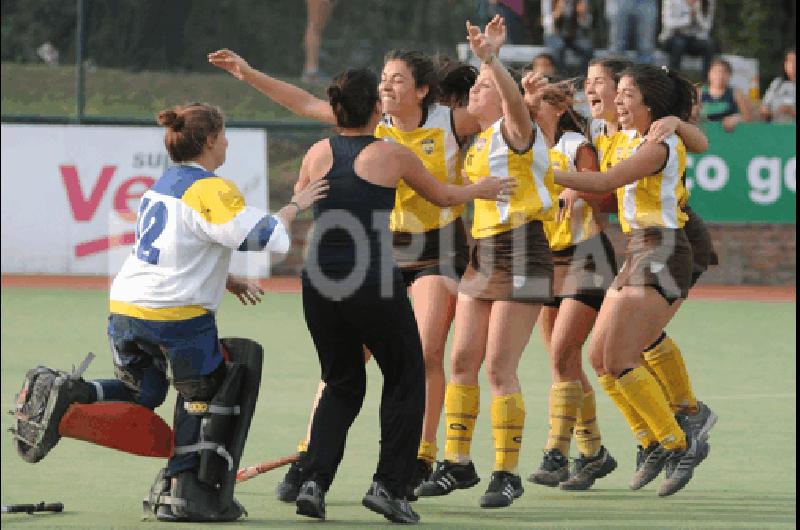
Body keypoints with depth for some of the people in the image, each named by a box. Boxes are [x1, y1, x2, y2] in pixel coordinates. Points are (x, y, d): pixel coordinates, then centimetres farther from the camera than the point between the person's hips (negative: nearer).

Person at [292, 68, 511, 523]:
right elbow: (442, 196, 12)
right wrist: (481, 190, 31)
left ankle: (314, 481, 4)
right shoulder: (392, 155, -3)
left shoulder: (318, 154, 5)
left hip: (320, 287, 4)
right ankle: (389, 486, 7)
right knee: (405, 382, 15)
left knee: (342, 386, 19)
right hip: (375, 287, -4)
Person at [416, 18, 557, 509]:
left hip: (521, 256, -9)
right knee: (462, 361, 7)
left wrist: (490, 57, -48)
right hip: (483, 255, 9)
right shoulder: (479, 141, 14)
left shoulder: (514, 132, -10)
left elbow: (515, 97, -32)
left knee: (499, 368, -9)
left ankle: (508, 473, -2)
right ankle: (458, 464, 15)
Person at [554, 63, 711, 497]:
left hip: (662, 255, -9)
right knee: (600, 355, 6)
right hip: (636, 255, 9)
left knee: (619, 359, -14)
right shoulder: (632, 138, 16)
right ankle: (656, 443, 13)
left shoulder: (660, 144, -13)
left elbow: (606, 182, -23)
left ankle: (680, 443, -5)